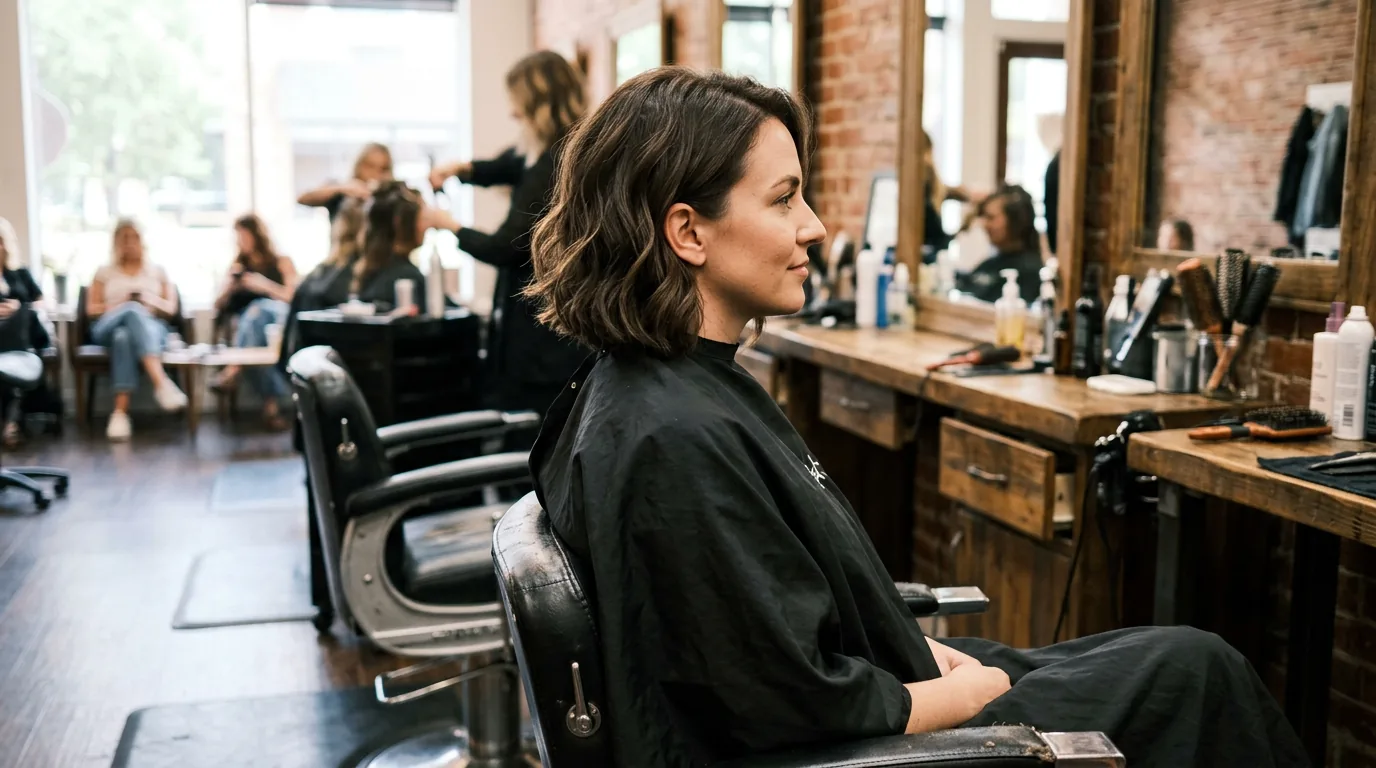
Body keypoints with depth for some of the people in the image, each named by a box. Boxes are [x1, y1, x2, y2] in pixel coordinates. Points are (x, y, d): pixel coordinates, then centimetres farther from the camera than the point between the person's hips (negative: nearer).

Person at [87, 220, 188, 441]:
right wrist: (118, 306, -4)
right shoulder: (105, 272, 23)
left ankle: (121, 411, -55)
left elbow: (171, 309, 14)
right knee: (133, 310, -39)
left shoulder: (158, 271, 23)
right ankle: (161, 382, -58)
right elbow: (92, 309, 14)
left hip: (151, 327, 1)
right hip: (109, 328, -1)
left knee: (124, 336, -39)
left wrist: (152, 301, -7)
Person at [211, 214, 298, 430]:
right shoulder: (237, 265, 28)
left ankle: (233, 370, -57)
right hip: (244, 323, 2)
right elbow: (219, 305, 21)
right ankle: (271, 404, -55)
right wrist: (230, 284, 2)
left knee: (258, 308, -41)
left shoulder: (282, 262, 19)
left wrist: (265, 286, -10)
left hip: (277, 320, -2)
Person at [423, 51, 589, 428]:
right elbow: (505, 168, 28)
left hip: (540, 336, -10)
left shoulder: (553, 167, -20)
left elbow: (503, 248, -17)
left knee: (526, 445, -2)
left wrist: (449, 226, 0)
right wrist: (461, 169, 9)